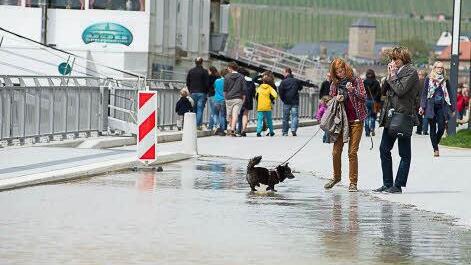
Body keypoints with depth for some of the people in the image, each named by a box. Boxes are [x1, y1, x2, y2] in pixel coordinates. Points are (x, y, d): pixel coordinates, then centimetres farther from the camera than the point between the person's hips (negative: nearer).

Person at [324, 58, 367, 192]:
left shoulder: (356, 80, 1)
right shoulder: (334, 84, 9)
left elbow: (364, 97, -4)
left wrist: (353, 90, -20)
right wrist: (336, 99, -6)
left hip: (355, 121, -3)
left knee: (352, 152, -5)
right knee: (336, 151, 3)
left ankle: (353, 182, 2)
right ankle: (337, 176, 25)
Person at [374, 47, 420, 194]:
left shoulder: (410, 72, -8)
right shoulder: (397, 71, 17)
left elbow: (401, 90, -19)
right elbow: (385, 90, 15)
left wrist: (392, 76, -8)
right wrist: (389, 75, 4)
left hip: (403, 116, -9)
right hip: (391, 116, 9)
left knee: (404, 154, -1)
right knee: (384, 149, 9)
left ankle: (398, 185, 0)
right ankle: (387, 184, 14)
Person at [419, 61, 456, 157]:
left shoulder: (445, 81, 9)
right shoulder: (429, 80, 3)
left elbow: (449, 95, 11)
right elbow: (424, 93, 3)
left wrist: (452, 108, 8)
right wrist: (422, 107, -6)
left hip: (442, 106, 1)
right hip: (431, 106, -1)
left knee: (441, 128, -6)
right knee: (433, 128, 0)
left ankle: (436, 144, 20)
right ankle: (435, 149, 3)